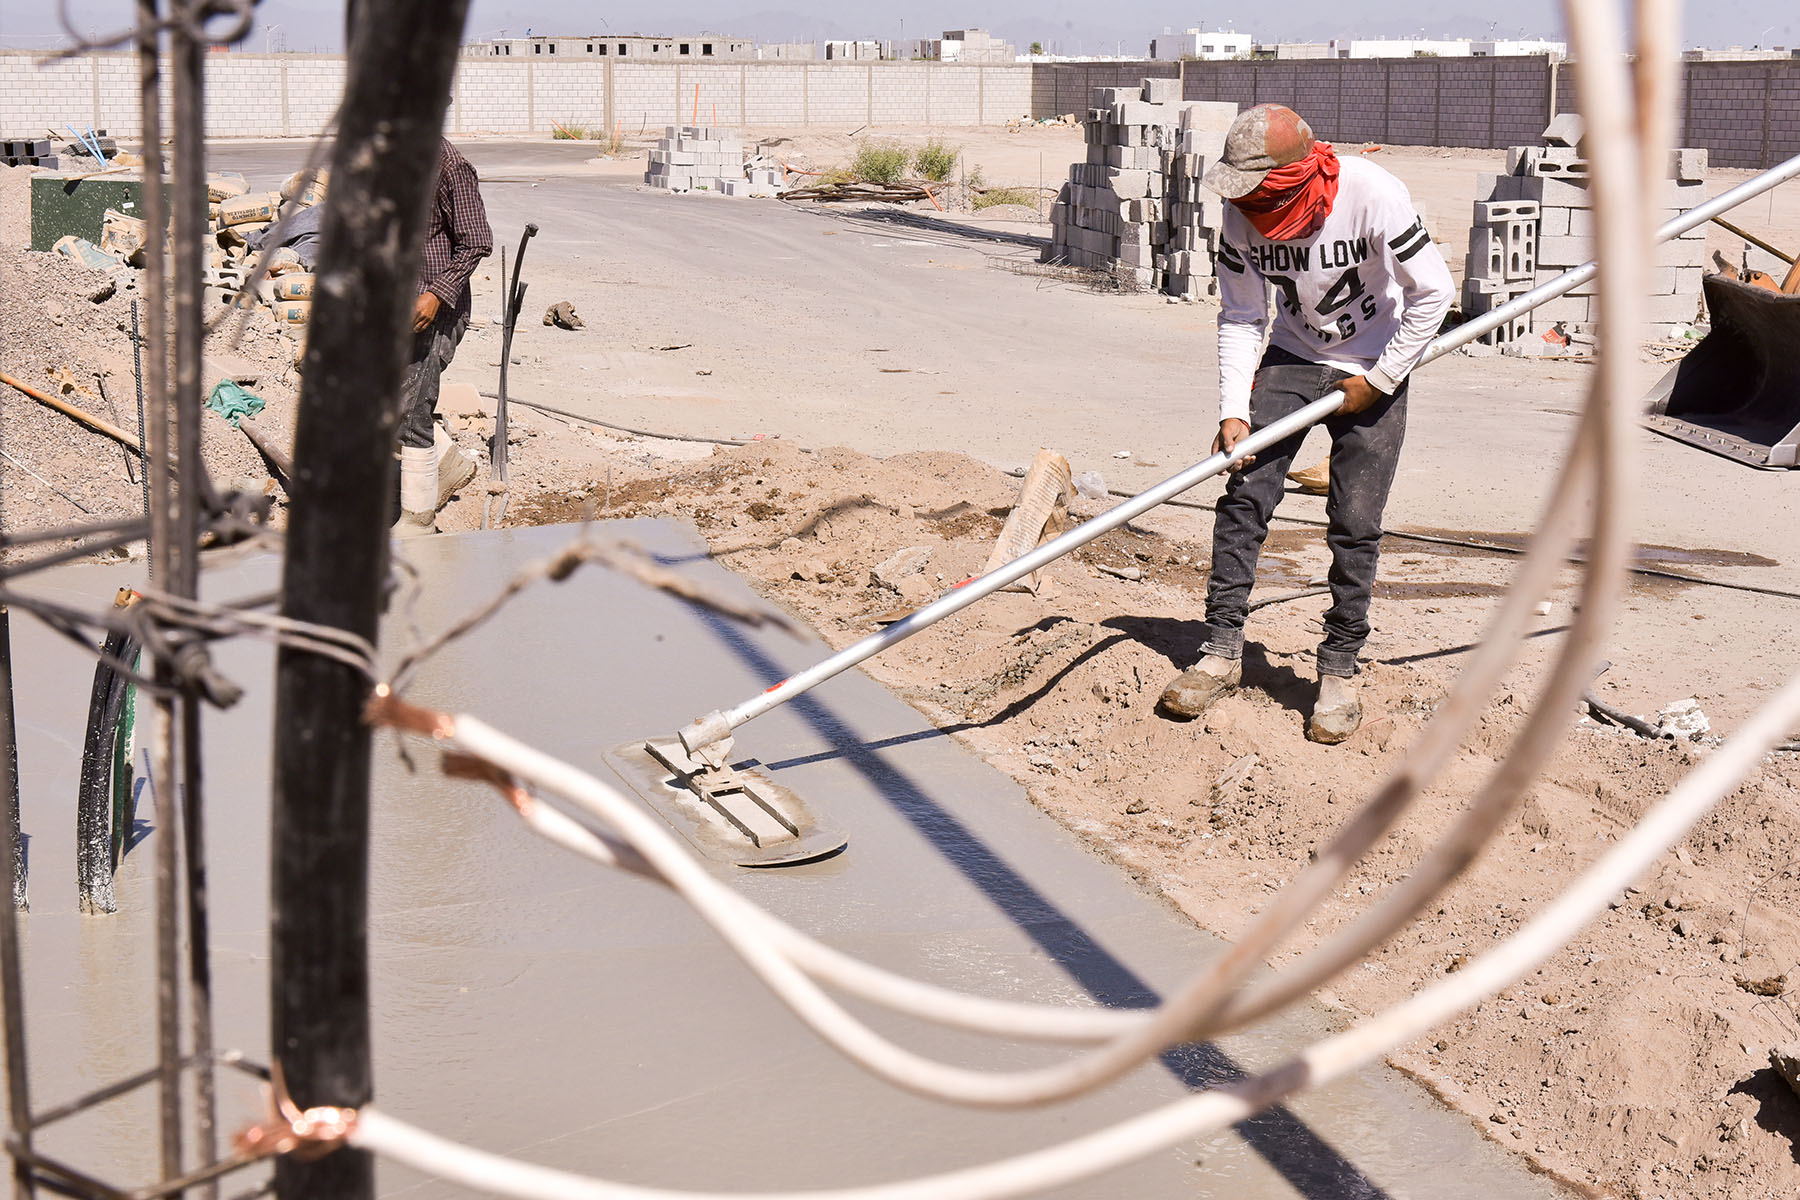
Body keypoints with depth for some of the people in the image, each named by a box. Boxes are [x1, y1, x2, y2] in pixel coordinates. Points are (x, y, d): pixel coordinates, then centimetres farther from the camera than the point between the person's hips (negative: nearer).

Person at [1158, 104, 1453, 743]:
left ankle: (1338, 672, 7)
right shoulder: (1242, 215, -16)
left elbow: (1433, 292, -17)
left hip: (1373, 369, -3)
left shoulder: (1374, 196, -27)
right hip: (1291, 358, 3)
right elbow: (1241, 317, -6)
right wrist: (1234, 411, -16)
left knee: (1355, 524, -6)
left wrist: (1378, 381, -13)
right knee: (1243, 496, -8)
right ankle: (1221, 651, 3)